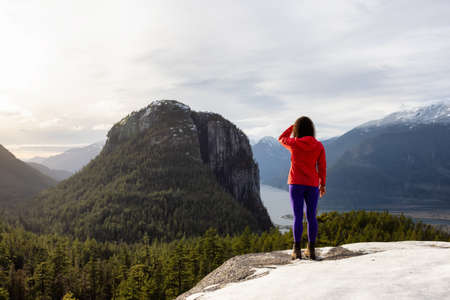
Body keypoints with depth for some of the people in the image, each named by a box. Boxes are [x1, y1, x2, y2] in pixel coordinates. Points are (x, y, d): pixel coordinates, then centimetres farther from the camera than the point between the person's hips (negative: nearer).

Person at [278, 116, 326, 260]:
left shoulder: (294, 143, -6)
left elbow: (281, 139, 15)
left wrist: (293, 126, 17)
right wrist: (323, 184, 11)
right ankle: (311, 250, 11)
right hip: (312, 185, 2)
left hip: (296, 184, -2)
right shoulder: (319, 146, -2)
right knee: (311, 216, 8)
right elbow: (322, 167, 1)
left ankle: (297, 250, -3)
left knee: (297, 216, -1)